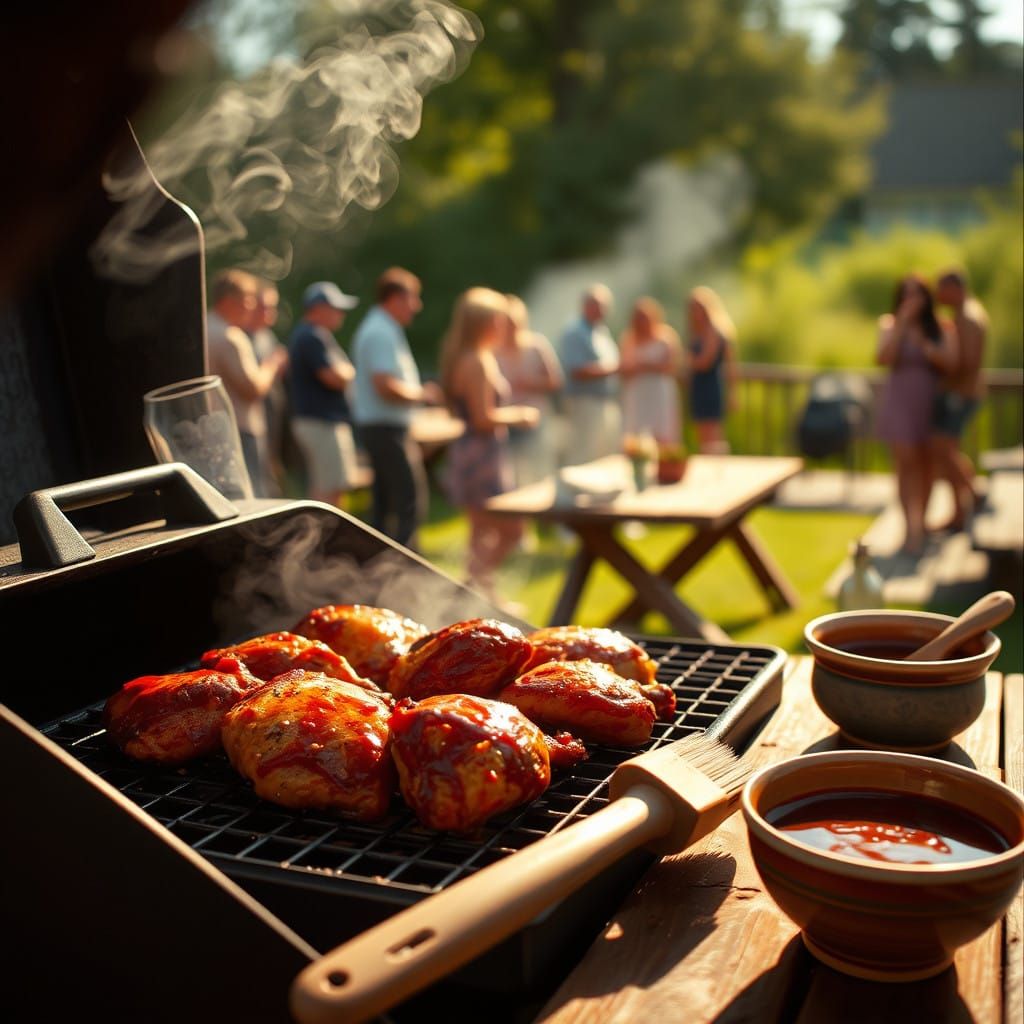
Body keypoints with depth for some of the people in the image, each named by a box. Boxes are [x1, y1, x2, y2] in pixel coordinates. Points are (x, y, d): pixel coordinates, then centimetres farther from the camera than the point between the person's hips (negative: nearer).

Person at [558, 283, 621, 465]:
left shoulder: (603, 332, 19)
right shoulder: (574, 333, -9)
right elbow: (578, 373, -18)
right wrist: (612, 369, -13)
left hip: (610, 406, 9)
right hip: (586, 405, -9)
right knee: (583, 459, -10)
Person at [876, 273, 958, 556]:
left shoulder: (942, 328, 1)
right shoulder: (890, 324, 0)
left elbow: (951, 363, -10)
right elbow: (884, 358, -15)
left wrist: (926, 346, -26)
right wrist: (903, 324, -17)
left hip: (932, 402, 2)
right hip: (900, 401, -2)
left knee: (926, 463, 9)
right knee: (906, 464, -11)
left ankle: (920, 523, 24)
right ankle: (911, 528, -12)